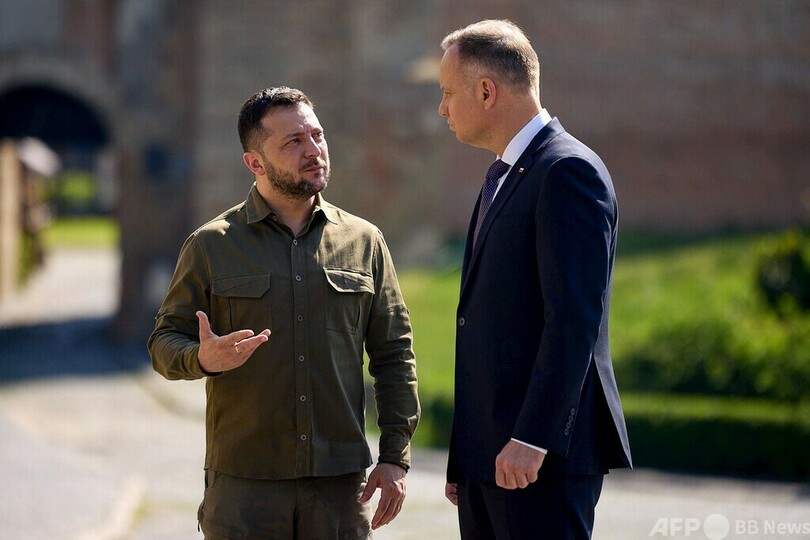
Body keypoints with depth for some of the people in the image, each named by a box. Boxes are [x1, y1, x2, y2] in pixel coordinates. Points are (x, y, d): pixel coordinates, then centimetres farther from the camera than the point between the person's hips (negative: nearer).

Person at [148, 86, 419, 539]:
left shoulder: (365, 241, 8)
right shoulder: (211, 246, 3)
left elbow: (394, 354, 10)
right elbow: (165, 340, 5)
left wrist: (396, 458, 3)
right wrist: (202, 358, -19)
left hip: (341, 484, 2)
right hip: (243, 486, -1)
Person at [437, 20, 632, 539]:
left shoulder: (568, 171, -11)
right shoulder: (503, 177, 20)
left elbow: (574, 319, -19)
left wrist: (531, 439, -23)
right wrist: (464, 456, 18)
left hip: (542, 457, -9)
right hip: (486, 456, 9)